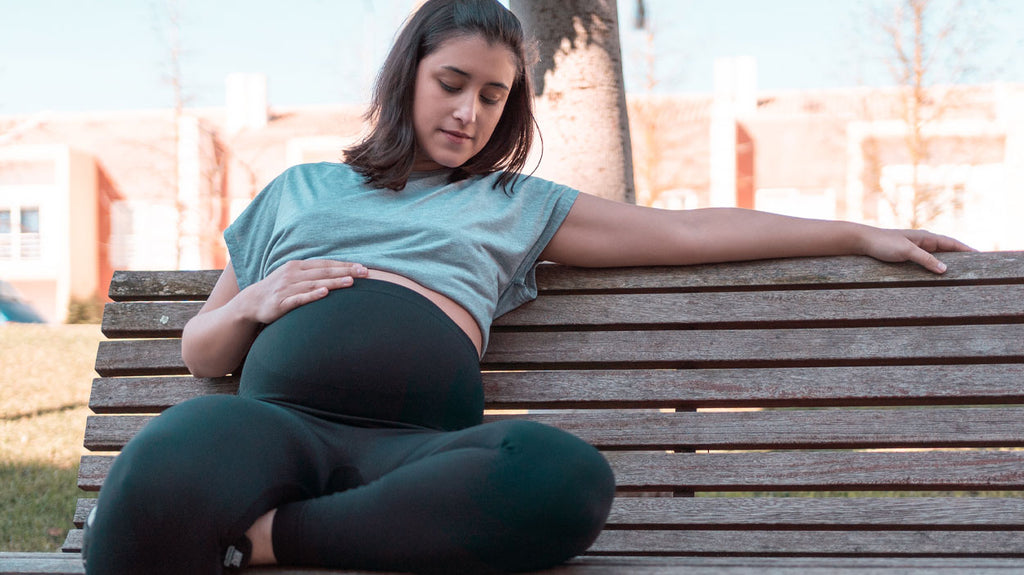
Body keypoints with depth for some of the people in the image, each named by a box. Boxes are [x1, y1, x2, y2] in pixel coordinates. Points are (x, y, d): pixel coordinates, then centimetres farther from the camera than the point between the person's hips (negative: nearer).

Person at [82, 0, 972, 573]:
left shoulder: (515, 207, 29)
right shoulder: (297, 193, 30)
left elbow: (687, 232, 27)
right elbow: (199, 352, 30)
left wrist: (861, 234, 24)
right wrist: (254, 303, 7)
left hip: (414, 448, 2)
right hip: (279, 420, -1)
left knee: (569, 478, -39)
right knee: (170, 466, -43)